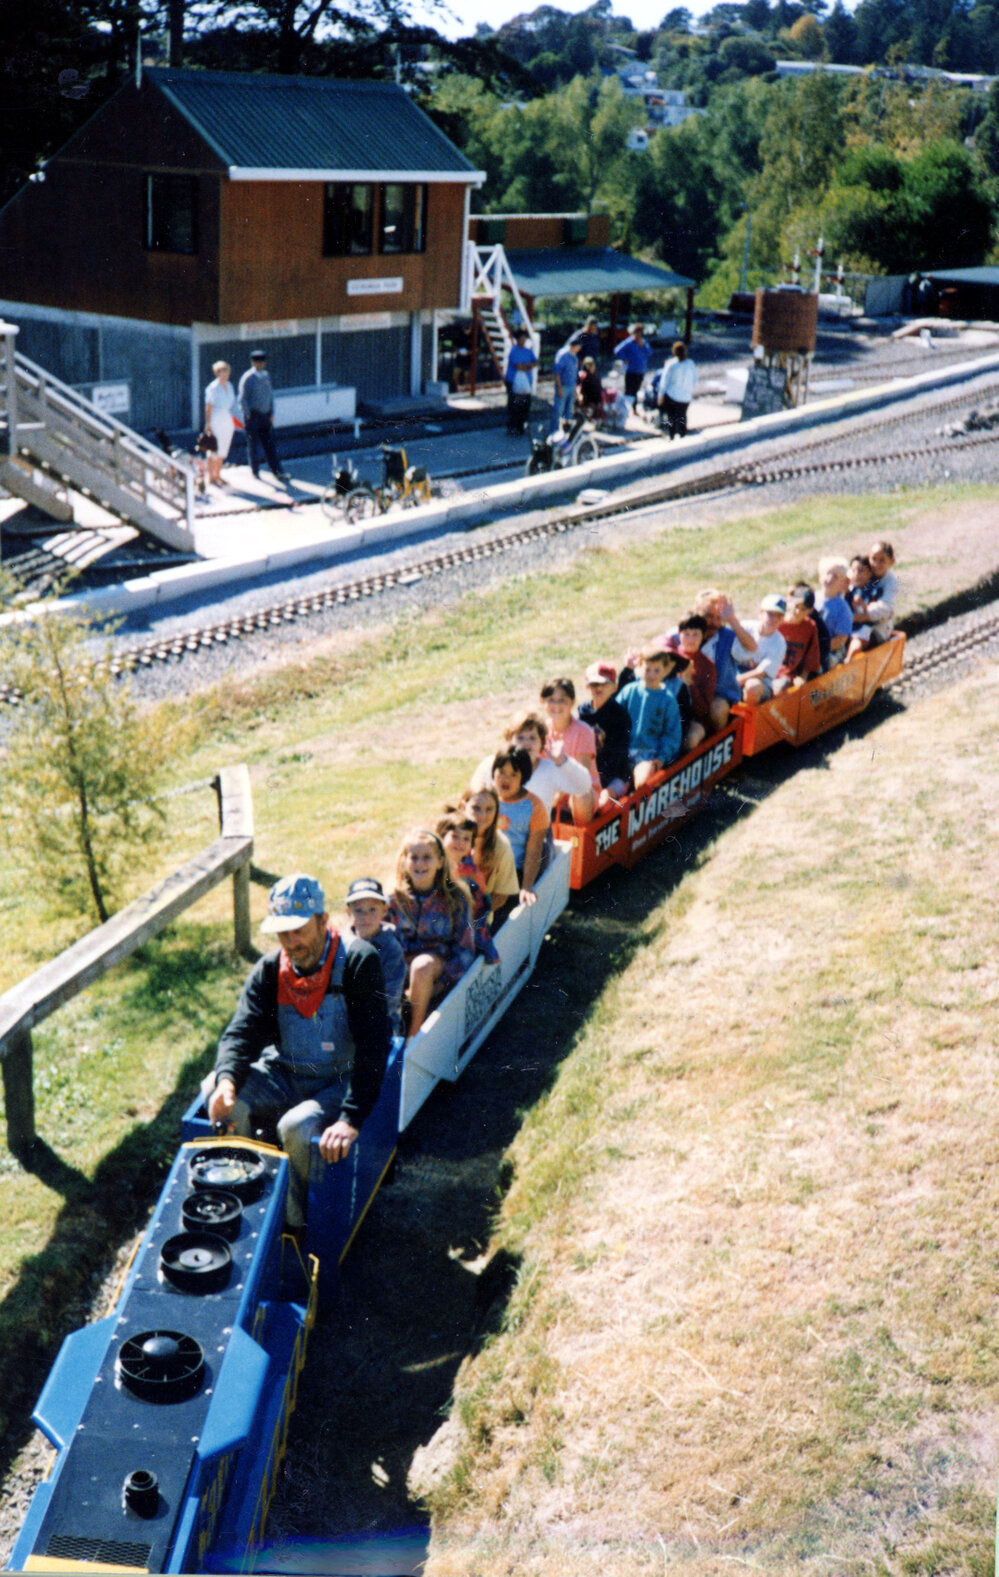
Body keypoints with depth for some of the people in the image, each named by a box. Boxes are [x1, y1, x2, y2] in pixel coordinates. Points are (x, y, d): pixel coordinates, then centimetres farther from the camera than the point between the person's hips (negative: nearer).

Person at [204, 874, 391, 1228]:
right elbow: (242, 1031, -8)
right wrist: (226, 1080, -32)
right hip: (281, 1075, 4)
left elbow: (372, 1046, -22)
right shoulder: (269, 970, -2)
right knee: (218, 1098, -23)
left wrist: (351, 1119, -32)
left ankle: (295, 1223, -7)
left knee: (297, 1127, -33)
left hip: (337, 1083, -4)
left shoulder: (359, 963, -16)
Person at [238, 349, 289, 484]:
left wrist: (271, 414, 10)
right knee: (253, 445, 4)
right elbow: (242, 399, -10)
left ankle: (277, 472, 2)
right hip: (253, 416, -5)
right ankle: (255, 473, 15)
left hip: (265, 416, 5)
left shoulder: (266, 375, 9)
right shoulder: (248, 378, -11)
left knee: (269, 445, 3)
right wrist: (248, 416, -8)